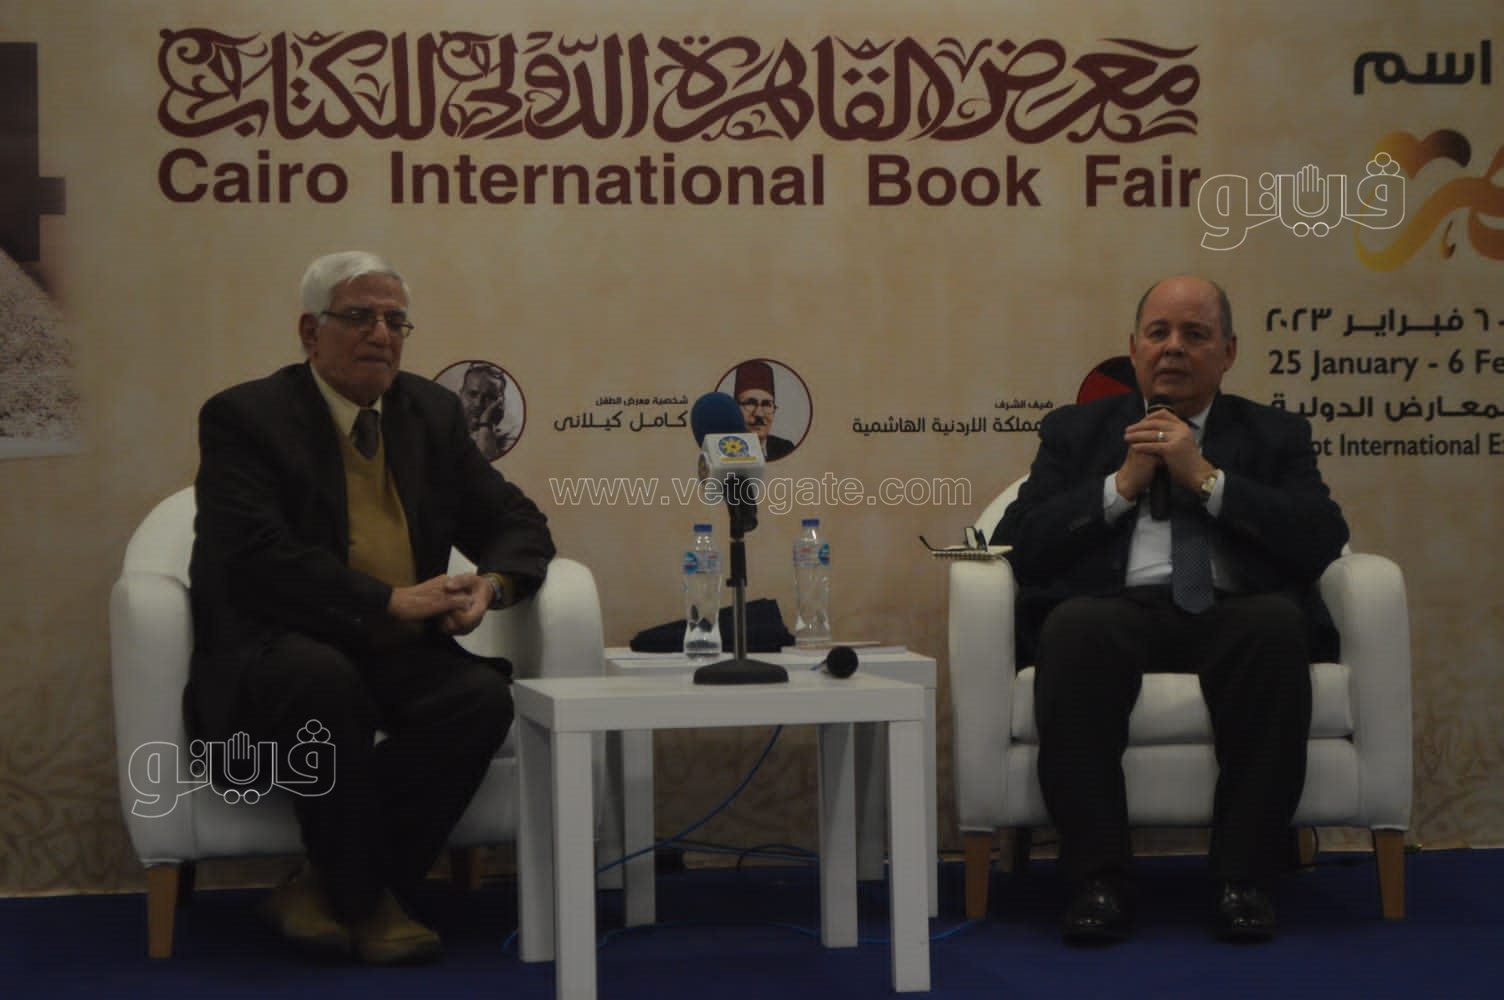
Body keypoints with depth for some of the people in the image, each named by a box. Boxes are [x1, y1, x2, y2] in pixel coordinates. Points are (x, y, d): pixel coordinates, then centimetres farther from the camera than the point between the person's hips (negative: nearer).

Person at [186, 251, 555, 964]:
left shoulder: (433, 412, 13)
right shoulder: (243, 417, -5)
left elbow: (517, 524, 14)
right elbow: (258, 558, -19)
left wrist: (490, 584, -10)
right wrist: (389, 601, -25)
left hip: (402, 657, 5)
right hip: (274, 656, -5)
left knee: (482, 695, -27)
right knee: (325, 678, -39)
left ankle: (325, 890, -15)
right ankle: (363, 900, -18)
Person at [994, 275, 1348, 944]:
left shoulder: (1275, 436, 20)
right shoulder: (1075, 431, 20)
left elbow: (1323, 542, 2)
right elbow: (1018, 545, 7)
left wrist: (1207, 477, -2)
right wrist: (1122, 485, -1)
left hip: (1233, 612, 0)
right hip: (1119, 610, 0)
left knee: (1278, 623, -35)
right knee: (1074, 625, -35)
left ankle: (1244, 878, -27)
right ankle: (1096, 880, -29)